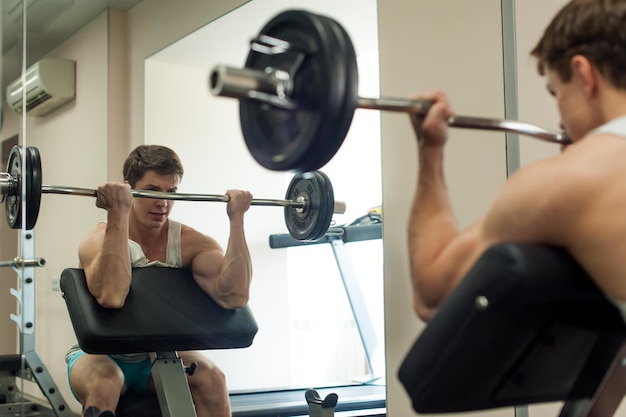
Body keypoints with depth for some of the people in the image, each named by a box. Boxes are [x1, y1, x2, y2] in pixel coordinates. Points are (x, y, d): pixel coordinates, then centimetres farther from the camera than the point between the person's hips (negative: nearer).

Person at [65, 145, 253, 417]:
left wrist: (236, 219, -30)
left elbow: (234, 296, -31)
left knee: (211, 378, -25)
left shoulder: (190, 243, -13)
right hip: (99, 357, -3)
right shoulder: (100, 240, -21)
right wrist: (118, 211, -44)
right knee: (105, 383, -37)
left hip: (157, 358, 3)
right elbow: (110, 297, -45)